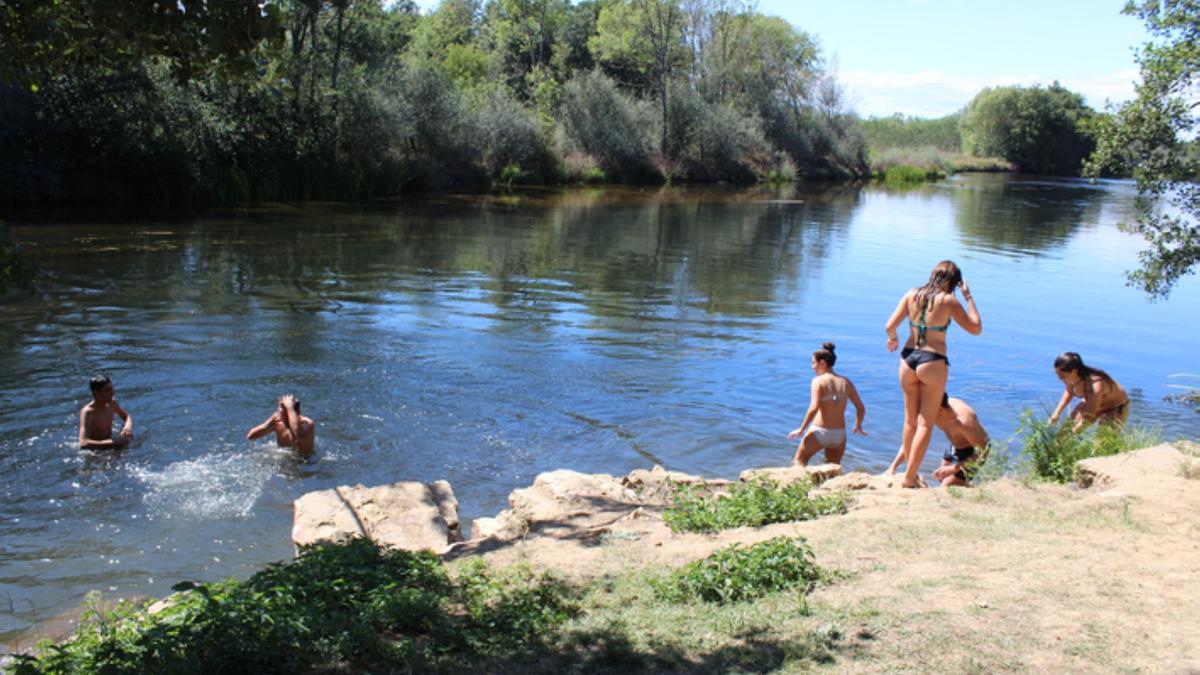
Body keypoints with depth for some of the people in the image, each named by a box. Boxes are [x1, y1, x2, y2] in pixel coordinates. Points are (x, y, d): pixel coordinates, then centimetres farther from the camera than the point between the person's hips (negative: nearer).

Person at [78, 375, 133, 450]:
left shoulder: (111, 403, -5)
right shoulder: (87, 412, -24)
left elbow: (127, 417, 14)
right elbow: (83, 443, -36)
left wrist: (128, 426, -10)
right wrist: (114, 442, -41)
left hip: (108, 444, 7)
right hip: (95, 450, -7)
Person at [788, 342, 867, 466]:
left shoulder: (818, 381, -9)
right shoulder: (845, 382, 6)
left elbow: (814, 408, -21)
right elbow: (861, 408, 7)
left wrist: (801, 430, -13)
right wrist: (858, 426, 24)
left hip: (819, 432, -4)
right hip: (839, 434, 4)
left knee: (800, 460, 18)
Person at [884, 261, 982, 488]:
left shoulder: (912, 295, 3)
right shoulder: (948, 301, -8)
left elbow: (889, 326, -1)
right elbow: (976, 329, -1)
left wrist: (893, 339, 21)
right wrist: (968, 297, 5)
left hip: (908, 359, 5)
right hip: (933, 362, -5)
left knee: (910, 421, 17)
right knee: (925, 424, 4)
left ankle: (910, 473, 25)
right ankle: (909, 477, 3)